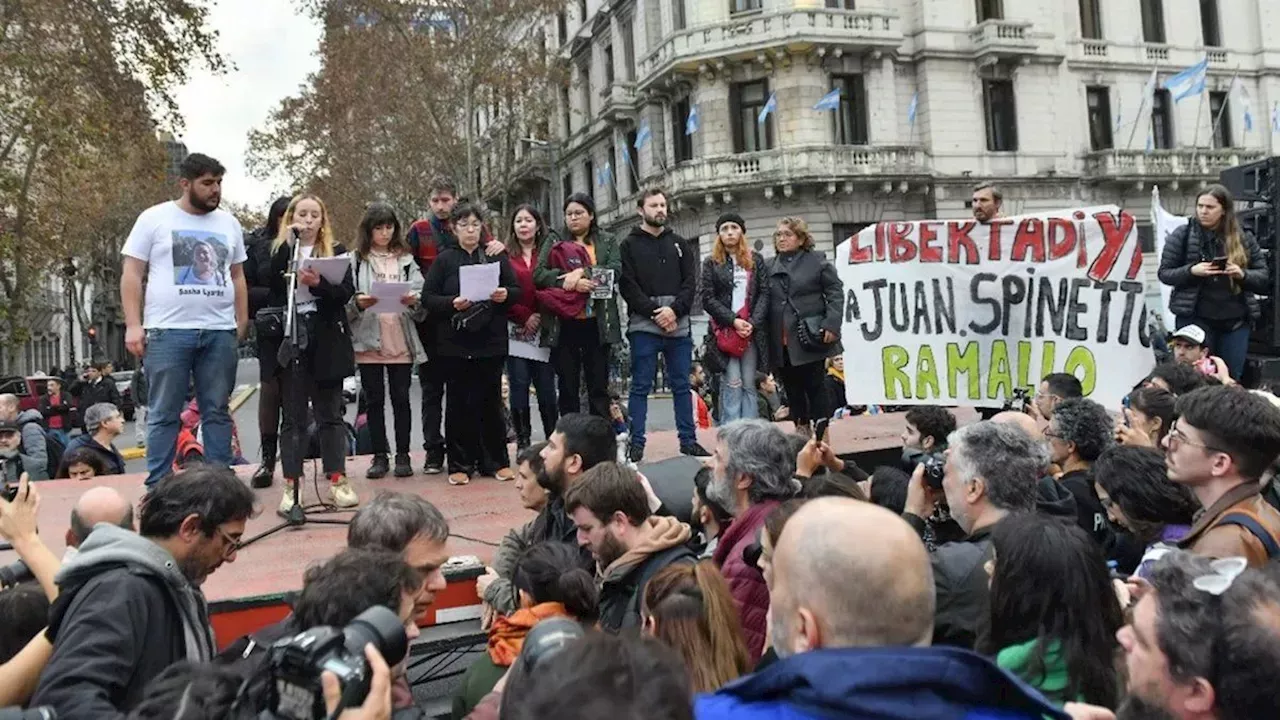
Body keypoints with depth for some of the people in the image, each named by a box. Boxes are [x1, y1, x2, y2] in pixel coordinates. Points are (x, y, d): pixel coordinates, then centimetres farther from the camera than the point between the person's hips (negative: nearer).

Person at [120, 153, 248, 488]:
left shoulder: (228, 223, 13)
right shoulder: (154, 219, 2)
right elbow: (131, 275, 1)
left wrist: (242, 324, 11)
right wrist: (133, 324, -8)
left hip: (220, 332, 4)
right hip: (168, 331, -3)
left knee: (217, 412, 7)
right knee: (164, 415, 1)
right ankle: (157, 487, 7)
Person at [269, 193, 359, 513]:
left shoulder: (336, 251, 8)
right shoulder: (280, 251, 9)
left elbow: (347, 292, -3)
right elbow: (273, 286, -9)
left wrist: (319, 284, -21)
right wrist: (287, 244, -11)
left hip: (327, 341, 0)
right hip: (291, 339, 0)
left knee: (330, 412, 5)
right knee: (293, 415, 2)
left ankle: (337, 480, 9)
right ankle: (291, 485, 4)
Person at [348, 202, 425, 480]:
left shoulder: (406, 260, 12)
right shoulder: (355, 261, 5)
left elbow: (422, 299, 5)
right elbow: (343, 304, 1)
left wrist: (415, 301, -16)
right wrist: (357, 303, -19)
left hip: (402, 342, 1)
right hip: (369, 341, -1)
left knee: (401, 399, 5)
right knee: (374, 400, 5)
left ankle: (403, 455, 13)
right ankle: (380, 456, 14)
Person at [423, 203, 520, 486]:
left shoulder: (496, 258, 10)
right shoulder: (444, 260, 6)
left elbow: (518, 291, 10)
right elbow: (428, 297, 0)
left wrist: (505, 294, -11)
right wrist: (451, 303, -17)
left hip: (491, 343, 1)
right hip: (455, 345, -1)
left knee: (491, 402, 5)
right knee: (459, 403, 3)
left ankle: (495, 461, 15)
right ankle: (460, 464, 10)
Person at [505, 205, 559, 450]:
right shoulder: (505, 256, 9)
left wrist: (540, 316, -8)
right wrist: (525, 316, -8)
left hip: (543, 330, 0)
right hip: (515, 329, 0)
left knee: (546, 388, -1)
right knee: (519, 386, -1)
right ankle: (522, 442, 5)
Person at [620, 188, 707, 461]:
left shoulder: (679, 244, 15)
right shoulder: (629, 245, 5)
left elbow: (691, 282, 6)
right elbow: (628, 286, -5)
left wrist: (674, 310, -10)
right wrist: (654, 312, -15)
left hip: (678, 325, 3)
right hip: (643, 326, -3)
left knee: (682, 385, 8)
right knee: (641, 386, -1)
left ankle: (688, 441, 15)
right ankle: (636, 443, 3)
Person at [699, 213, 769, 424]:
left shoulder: (756, 260, 13)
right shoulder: (711, 263, 8)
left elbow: (764, 293, 6)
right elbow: (708, 299, 1)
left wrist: (752, 322, -9)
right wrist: (733, 321, -10)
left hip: (752, 330, 2)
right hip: (725, 330, -2)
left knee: (749, 384, 1)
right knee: (732, 383, -10)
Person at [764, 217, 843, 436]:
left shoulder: (817, 261, 1)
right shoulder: (769, 267, 10)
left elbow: (836, 293, -2)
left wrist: (832, 325, -13)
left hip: (809, 338, -3)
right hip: (781, 342, 3)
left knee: (815, 386, 3)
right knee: (792, 389, 9)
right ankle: (801, 430, 20)